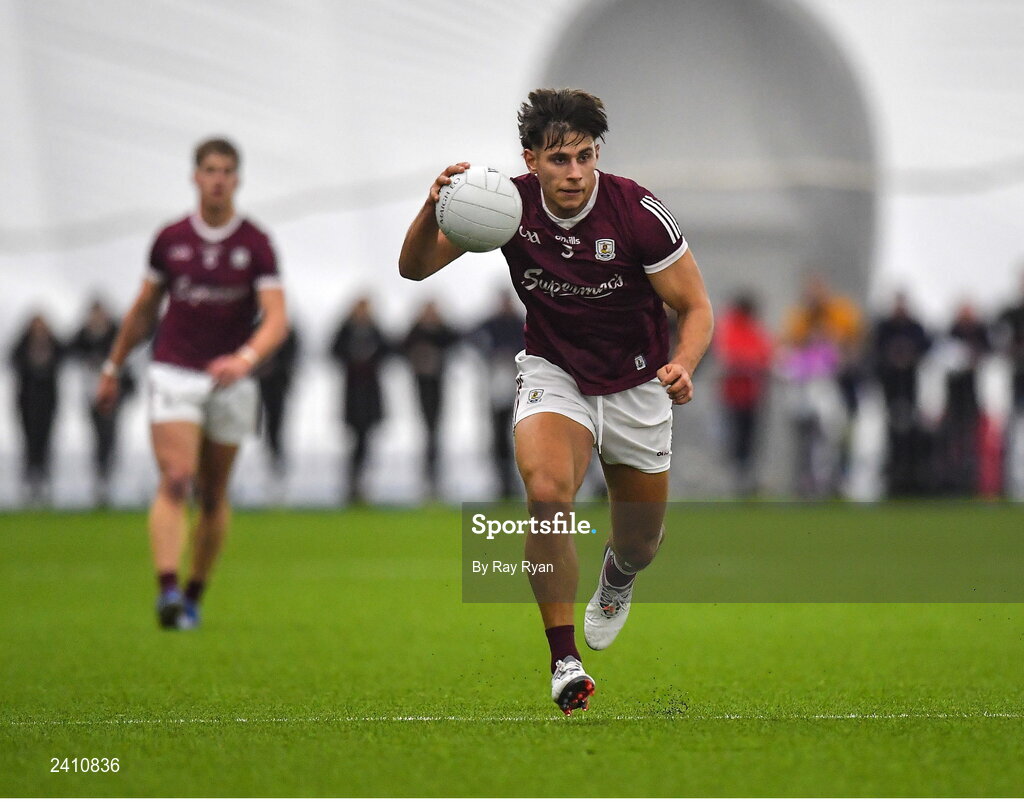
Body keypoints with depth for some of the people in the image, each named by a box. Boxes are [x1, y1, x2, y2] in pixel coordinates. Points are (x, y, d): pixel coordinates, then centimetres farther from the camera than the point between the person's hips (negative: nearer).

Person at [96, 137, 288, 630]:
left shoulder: (255, 245, -5)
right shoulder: (170, 239, 2)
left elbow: (277, 318, -15)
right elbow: (144, 309, 14)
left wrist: (246, 358, -33)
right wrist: (113, 368, 18)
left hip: (230, 380, 0)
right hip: (174, 373, 0)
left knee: (213, 495, 9)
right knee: (175, 482, -17)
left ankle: (194, 596, 23)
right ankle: (167, 591, -27)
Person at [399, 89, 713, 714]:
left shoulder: (638, 213, -23)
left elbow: (696, 305, -14)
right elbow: (415, 267, -15)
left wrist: (684, 365, -35)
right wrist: (432, 211, -36)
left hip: (635, 383, 0)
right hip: (554, 373, 0)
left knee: (641, 544, 12)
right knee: (546, 489, -30)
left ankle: (617, 577, 53)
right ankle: (564, 660, -22)